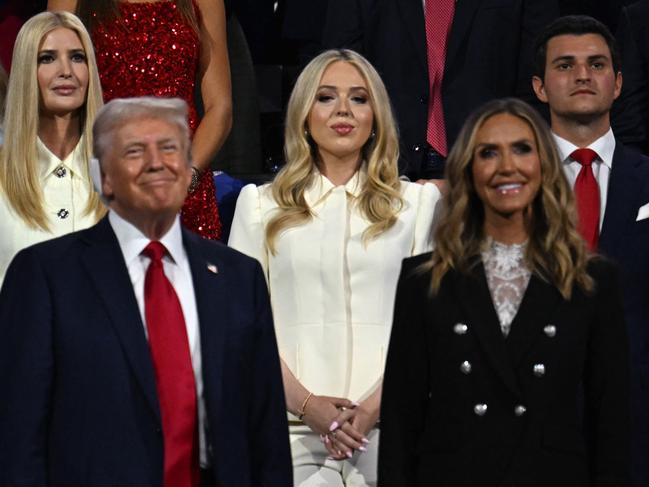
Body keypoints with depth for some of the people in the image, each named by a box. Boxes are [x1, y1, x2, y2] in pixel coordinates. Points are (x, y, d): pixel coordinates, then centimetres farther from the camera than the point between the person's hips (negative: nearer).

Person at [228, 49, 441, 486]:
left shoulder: (418, 201, 10)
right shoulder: (261, 205, 11)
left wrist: (376, 406, -10)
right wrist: (307, 405, -10)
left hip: (386, 426, 0)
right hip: (292, 428, 0)